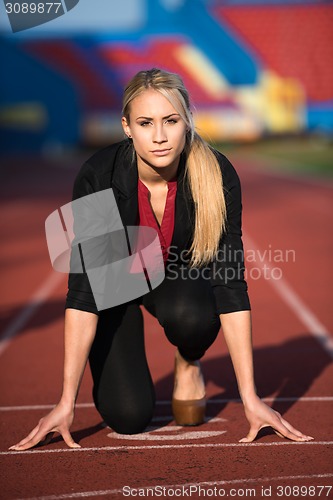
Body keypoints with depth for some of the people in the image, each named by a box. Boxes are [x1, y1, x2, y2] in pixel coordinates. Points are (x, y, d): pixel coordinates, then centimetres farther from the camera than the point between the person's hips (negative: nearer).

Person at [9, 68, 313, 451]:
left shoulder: (217, 176, -29)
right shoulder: (98, 177, -32)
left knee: (189, 315, -36)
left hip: (180, 277, 1)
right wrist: (66, 403, -33)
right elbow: (83, 290, -32)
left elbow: (231, 283, -28)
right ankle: (116, 365, 17)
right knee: (128, 416, -18)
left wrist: (250, 399, -30)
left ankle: (189, 364, 0)